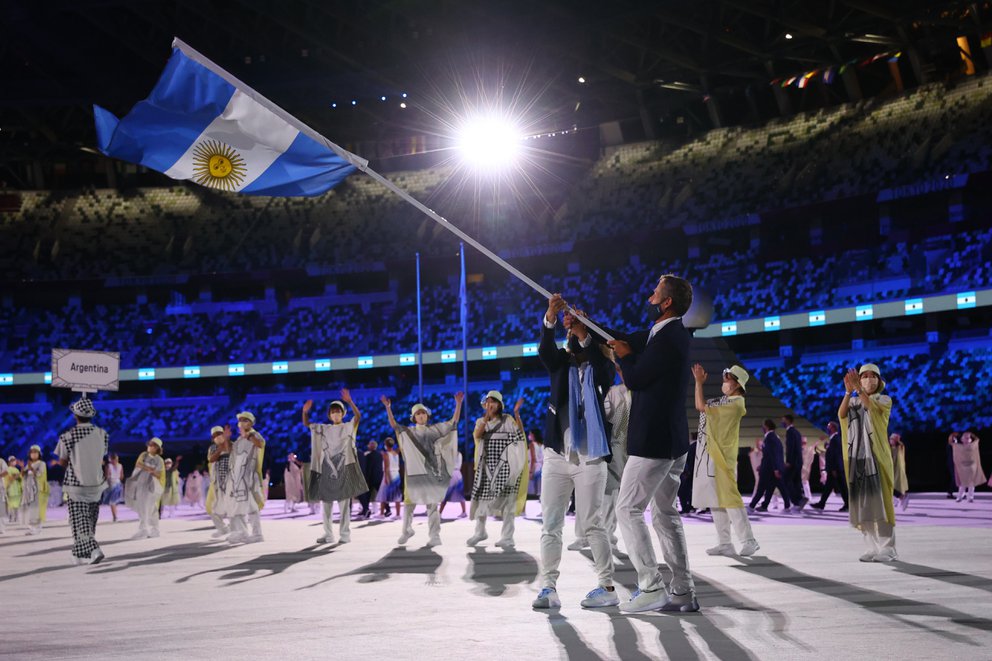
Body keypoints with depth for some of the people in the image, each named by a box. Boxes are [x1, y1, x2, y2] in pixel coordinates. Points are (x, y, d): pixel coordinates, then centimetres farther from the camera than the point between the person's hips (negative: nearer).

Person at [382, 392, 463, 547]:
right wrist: (388, 408, -10)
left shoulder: (435, 429, 8)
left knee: (432, 503, -1)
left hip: (431, 470, -1)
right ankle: (406, 531, 22)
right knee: (409, 502, 4)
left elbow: (453, 422, 4)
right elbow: (394, 425, 1)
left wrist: (458, 403, -6)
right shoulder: (409, 431, 10)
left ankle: (434, 536, 1)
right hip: (414, 470, 1)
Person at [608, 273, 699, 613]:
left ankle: (651, 587, -4)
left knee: (628, 509, -4)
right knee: (665, 513, 13)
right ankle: (682, 592, 15)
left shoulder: (667, 339, -19)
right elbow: (625, 340, 21)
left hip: (654, 442, -10)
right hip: (671, 442, 10)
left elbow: (634, 379, -15)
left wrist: (625, 354, 4)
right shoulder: (666, 333, 12)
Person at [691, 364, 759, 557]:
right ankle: (724, 543, 14)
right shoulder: (725, 401, 15)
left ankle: (748, 541, -5)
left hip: (721, 457, -10)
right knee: (715, 500, 10)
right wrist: (699, 381, 15)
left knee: (728, 498, -10)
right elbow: (702, 405, 20)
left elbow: (701, 406, -16)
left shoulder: (735, 404, -15)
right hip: (709, 456, 10)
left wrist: (699, 382, -10)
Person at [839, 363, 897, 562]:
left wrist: (858, 388, -30)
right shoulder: (853, 401, 13)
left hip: (876, 456, -4)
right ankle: (873, 548, 7)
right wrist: (848, 391, -22)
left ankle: (888, 548, -6)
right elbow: (841, 415, -8)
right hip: (857, 456, 4)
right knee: (862, 503, 2)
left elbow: (871, 407, -19)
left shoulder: (884, 400, 4)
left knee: (879, 500, -9)